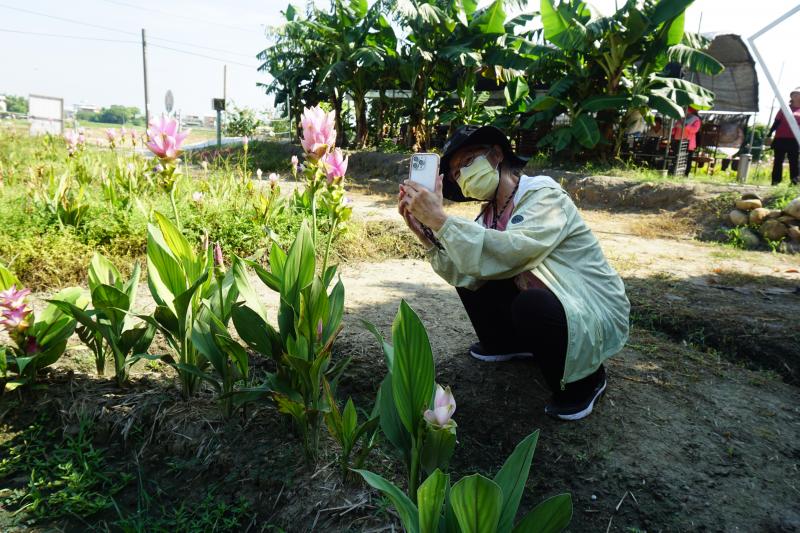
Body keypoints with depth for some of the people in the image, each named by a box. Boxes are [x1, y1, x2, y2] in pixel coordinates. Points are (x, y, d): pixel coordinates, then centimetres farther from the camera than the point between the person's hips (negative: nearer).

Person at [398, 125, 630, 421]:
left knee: (531, 305, -35)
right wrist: (427, 235, -24)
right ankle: (508, 343, 21)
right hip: (542, 303, 7)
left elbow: (511, 253, -39)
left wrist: (440, 219, -37)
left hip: (595, 315, -7)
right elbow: (463, 274, -11)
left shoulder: (544, 194, -21)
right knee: (470, 269, 1)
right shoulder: (490, 213, 1)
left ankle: (585, 380, -5)